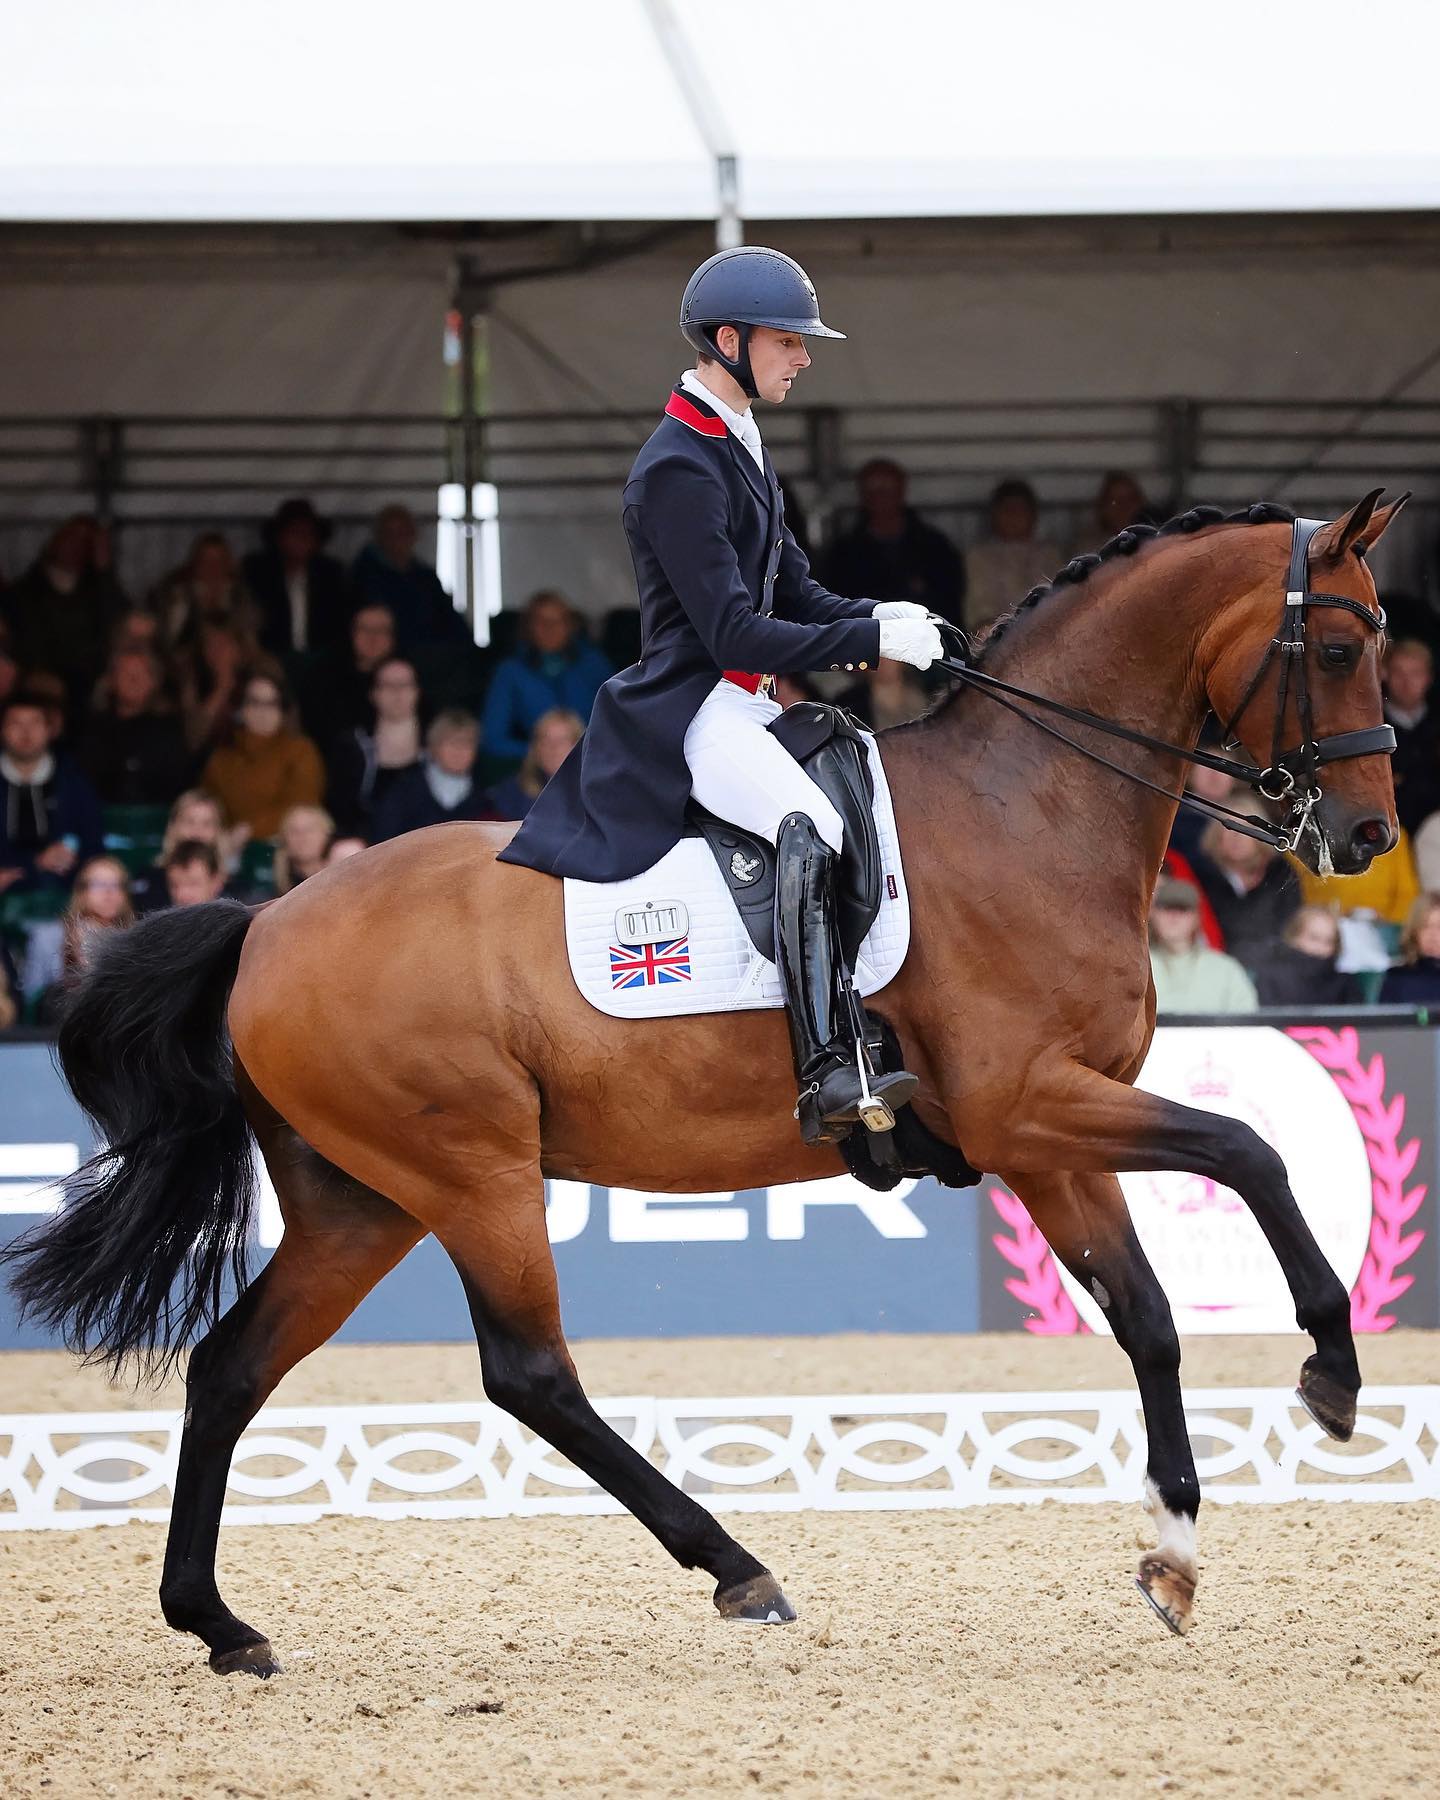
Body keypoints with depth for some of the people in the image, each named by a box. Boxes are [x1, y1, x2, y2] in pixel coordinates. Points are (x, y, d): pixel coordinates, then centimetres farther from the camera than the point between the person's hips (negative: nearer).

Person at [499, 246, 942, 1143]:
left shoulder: (741, 447, 17)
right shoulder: (680, 470, -15)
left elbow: (793, 590, 21)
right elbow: (735, 634, -20)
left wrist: (876, 617, 0)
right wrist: (871, 642, -21)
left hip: (748, 706, 11)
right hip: (692, 710, -11)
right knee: (810, 827, -33)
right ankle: (830, 1078, -45)